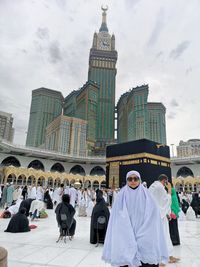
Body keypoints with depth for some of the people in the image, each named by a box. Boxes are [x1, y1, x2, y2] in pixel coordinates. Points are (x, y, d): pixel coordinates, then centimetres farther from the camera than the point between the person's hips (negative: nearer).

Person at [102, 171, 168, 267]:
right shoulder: (121, 196, -1)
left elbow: (152, 217, -2)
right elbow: (118, 219, -2)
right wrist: (129, 237, -11)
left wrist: (140, 235, -10)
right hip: (125, 237, 0)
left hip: (145, 239, 1)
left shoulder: (146, 195, 1)